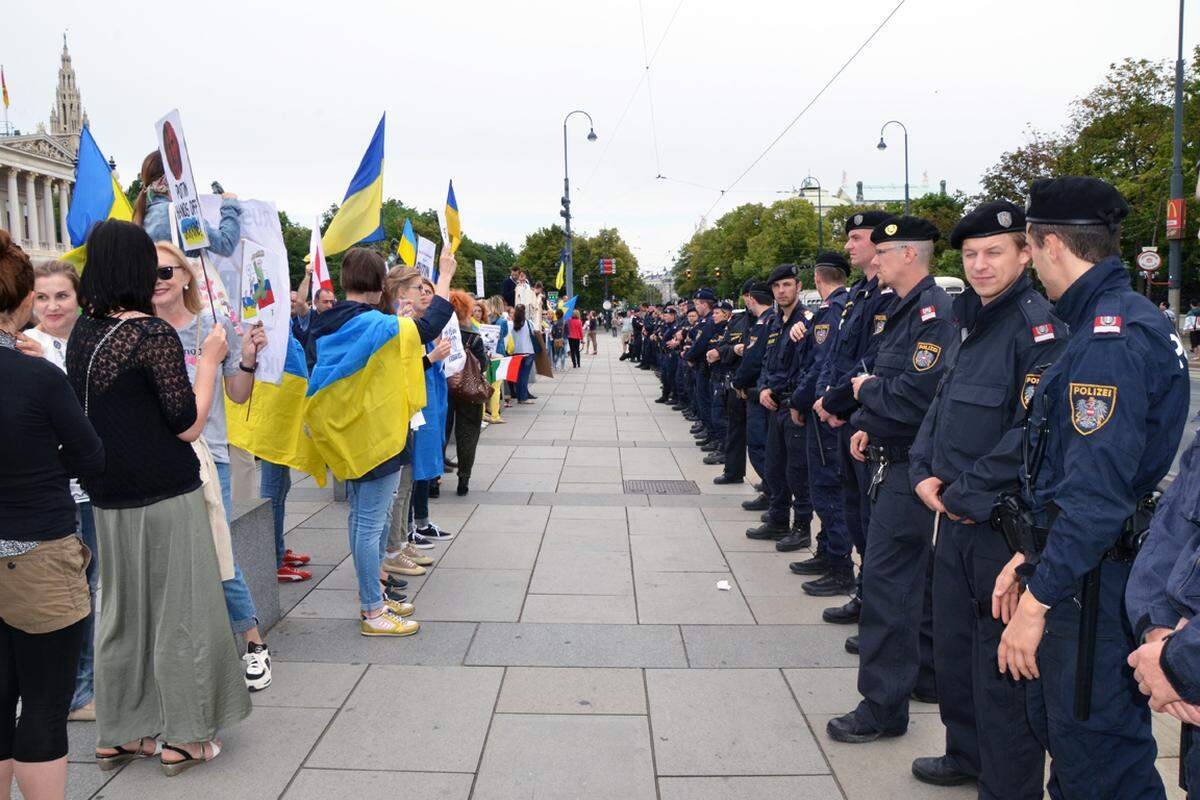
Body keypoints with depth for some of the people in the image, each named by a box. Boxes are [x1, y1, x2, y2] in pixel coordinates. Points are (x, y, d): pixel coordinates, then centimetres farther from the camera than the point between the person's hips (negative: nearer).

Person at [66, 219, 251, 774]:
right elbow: (188, 425, -13)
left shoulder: (82, 332, 4)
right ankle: (184, 737, 16)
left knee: (122, 611, 17)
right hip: (165, 496, -7)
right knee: (180, 609, 5)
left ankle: (118, 733, 28)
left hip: (108, 497, 7)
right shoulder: (154, 334, -16)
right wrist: (210, 359, -6)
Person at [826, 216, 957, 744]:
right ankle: (924, 673, 36)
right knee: (913, 575, 20)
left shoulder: (934, 311, -17)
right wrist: (866, 425, 5)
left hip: (911, 466, -10)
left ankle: (883, 705, 2)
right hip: (892, 460, 10)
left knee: (886, 579, -7)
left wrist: (868, 389, -10)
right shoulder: (904, 309, 15)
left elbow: (920, 392, -27)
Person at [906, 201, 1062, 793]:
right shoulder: (971, 322, 12)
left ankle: (1009, 785, 19)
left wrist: (966, 494, -17)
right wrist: (923, 472, 1)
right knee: (953, 642, 20)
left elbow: (1033, 433, -23)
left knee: (999, 661, 2)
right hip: (955, 515, 9)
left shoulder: (1039, 325, -15)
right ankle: (967, 755, 39)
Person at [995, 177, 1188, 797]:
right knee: (1057, 729, 23)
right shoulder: (1105, 325, 12)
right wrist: (1032, 557, 16)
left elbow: (1097, 493, -27)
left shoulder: (1112, 339, -21)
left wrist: (1038, 600, -23)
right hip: (1080, 571, 10)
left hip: (1095, 583, -10)